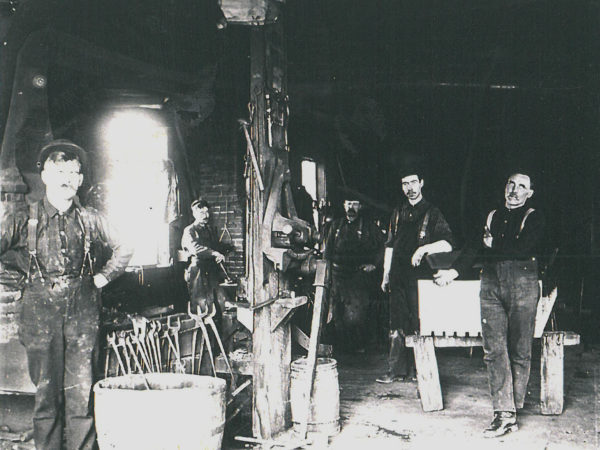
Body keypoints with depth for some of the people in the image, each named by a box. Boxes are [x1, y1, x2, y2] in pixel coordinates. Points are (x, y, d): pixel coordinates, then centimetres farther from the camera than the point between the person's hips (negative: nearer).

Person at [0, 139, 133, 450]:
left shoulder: (90, 219, 6)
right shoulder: (25, 220, 2)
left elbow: (123, 250, 19)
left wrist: (102, 277, 10)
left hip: (82, 311, 1)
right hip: (41, 311, -1)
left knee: (81, 392, 0)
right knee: (46, 392, 4)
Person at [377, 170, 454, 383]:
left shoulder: (432, 213, 2)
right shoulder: (398, 213, 16)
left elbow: (447, 244, -4)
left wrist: (424, 248, -19)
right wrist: (386, 276, 16)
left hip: (420, 276, -4)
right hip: (399, 276, 4)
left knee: (419, 325, -4)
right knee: (397, 325, 4)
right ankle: (396, 370, 10)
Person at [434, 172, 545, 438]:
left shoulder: (533, 218, 6)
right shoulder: (492, 217, 19)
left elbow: (522, 249, -10)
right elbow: (475, 248, 11)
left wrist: (493, 246, 2)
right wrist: (453, 271, -2)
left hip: (521, 286, -3)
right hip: (491, 285, 3)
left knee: (519, 351, 0)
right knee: (494, 349, -5)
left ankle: (513, 408, 11)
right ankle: (504, 414, -4)